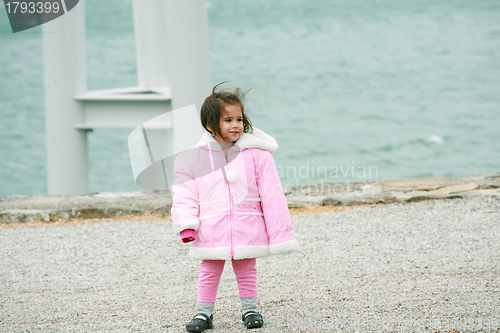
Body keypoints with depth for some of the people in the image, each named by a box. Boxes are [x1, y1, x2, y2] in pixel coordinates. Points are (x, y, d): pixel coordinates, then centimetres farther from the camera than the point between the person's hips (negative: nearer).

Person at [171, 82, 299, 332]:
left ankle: (250, 309, 26)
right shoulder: (194, 157, -2)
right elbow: (185, 192, 1)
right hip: (211, 231, 0)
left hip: (247, 229, 0)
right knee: (209, 272, 7)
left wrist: (280, 231, -2)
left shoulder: (256, 153, -3)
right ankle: (204, 312, 18)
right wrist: (186, 224, -11)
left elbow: (271, 193, -1)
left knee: (246, 271, 12)